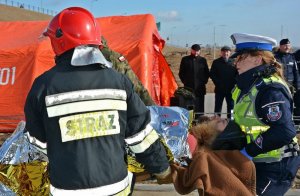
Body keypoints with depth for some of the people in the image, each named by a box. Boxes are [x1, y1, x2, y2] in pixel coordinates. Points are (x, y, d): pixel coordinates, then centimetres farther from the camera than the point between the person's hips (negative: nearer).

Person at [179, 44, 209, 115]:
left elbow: (207, 73, 15)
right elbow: (181, 73, 10)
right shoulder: (185, 59, 7)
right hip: (188, 88, -1)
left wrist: (204, 81, 3)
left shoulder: (203, 60, 11)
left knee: (200, 108, 2)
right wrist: (185, 81, 2)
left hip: (200, 88, 1)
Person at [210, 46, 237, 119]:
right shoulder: (216, 62, 3)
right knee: (218, 107, 4)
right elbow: (211, 74, 1)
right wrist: (217, 83, -8)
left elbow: (237, 74, 3)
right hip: (219, 88, -1)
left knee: (231, 106, 8)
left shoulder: (233, 62, 3)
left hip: (231, 89, 1)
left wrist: (233, 82, -9)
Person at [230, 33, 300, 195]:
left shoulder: (270, 89, -22)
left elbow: (285, 131, -31)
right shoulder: (249, 85, 9)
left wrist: (249, 151, -25)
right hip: (258, 162, 9)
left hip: (275, 166, -9)